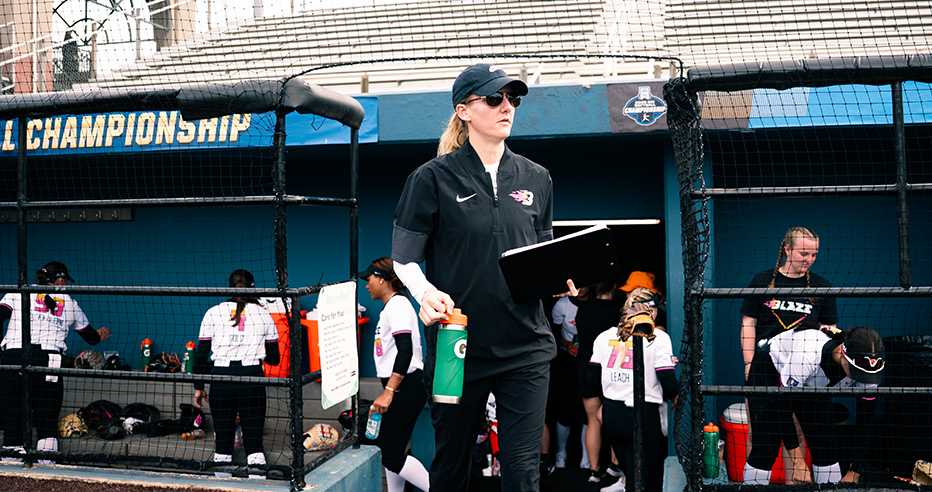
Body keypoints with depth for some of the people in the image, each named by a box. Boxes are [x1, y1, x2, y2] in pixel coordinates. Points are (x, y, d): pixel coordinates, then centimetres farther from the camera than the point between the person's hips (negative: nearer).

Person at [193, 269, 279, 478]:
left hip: (220, 377, 1)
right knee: (254, 440, 3)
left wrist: (198, 387, 13)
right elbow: (274, 359, 10)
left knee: (222, 439, 10)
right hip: (252, 378, 0)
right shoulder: (263, 314, 7)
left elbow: (201, 355, 4)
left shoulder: (213, 313, 6)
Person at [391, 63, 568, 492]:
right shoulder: (434, 178, -3)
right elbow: (404, 258, -1)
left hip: (526, 346, 3)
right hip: (459, 343, -2)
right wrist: (425, 292, -20)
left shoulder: (535, 179, 9)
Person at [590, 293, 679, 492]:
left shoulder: (604, 336, 6)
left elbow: (593, 377, 8)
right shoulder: (658, 338, -7)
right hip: (643, 416, -4)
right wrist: (675, 400, 11)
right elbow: (669, 383, -10)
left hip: (610, 414, 5)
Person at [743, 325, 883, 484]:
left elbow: (865, 420, -16)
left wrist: (854, 472, -16)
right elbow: (783, 406, -33)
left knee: (827, 445, -4)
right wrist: (797, 461, -31)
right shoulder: (807, 355, -42)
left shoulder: (867, 364, -26)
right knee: (766, 446, -13)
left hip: (815, 383, 5)